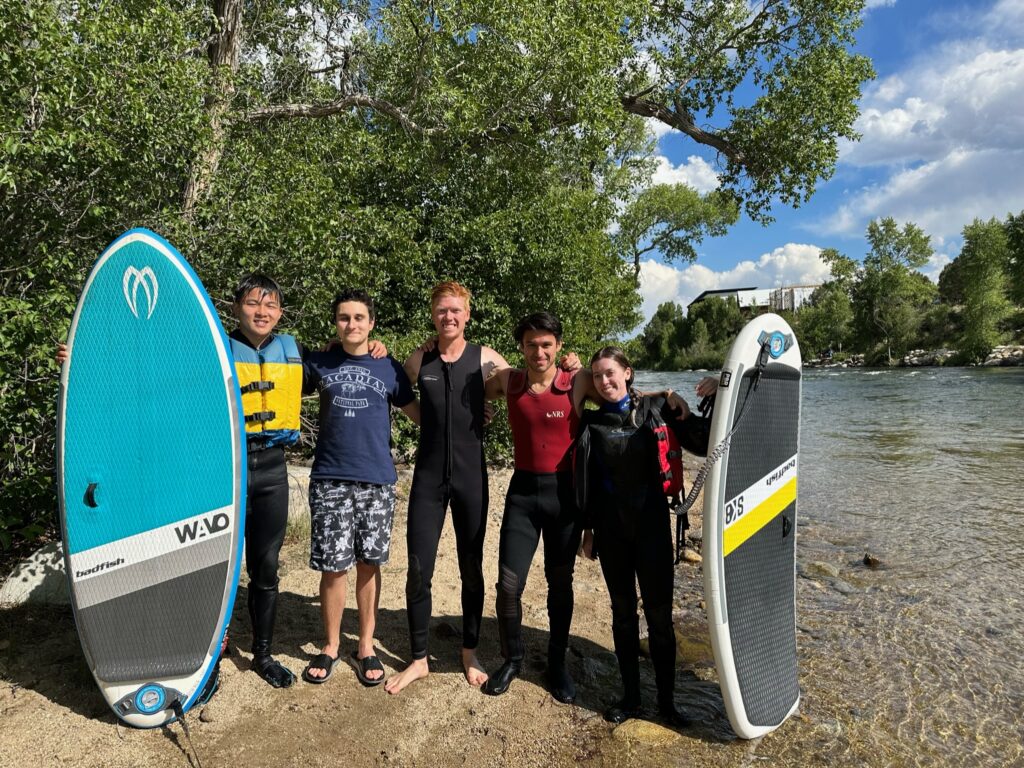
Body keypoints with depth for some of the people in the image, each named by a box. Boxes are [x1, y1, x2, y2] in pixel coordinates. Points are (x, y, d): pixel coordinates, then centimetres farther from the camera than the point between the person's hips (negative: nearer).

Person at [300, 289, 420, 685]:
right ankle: (331, 646, 24)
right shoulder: (318, 363, 5)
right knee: (333, 567, 3)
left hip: (377, 480, 0)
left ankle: (366, 646, 25)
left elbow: (417, 413, 10)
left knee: (368, 564, 9)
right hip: (329, 479, 0)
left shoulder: (389, 367, 5)